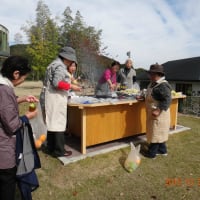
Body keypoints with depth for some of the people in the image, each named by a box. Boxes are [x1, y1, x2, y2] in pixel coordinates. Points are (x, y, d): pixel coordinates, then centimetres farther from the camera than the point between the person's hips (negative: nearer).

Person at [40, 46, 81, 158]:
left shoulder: (54, 64, 19)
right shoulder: (60, 66, -13)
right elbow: (57, 83, -23)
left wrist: (68, 85, 17)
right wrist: (71, 86, -14)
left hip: (51, 97, 10)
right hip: (55, 98, -10)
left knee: (52, 122, 14)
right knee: (58, 123, -4)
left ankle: (51, 148, 25)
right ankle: (59, 151, 5)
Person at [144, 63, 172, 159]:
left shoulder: (163, 85, -22)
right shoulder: (153, 83, 9)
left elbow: (167, 100, -28)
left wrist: (158, 110, -33)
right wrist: (143, 97, 13)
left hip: (159, 114, -10)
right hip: (152, 113, 10)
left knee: (156, 133, 2)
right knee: (158, 133, 19)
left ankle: (151, 153, 15)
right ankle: (162, 150, 33)